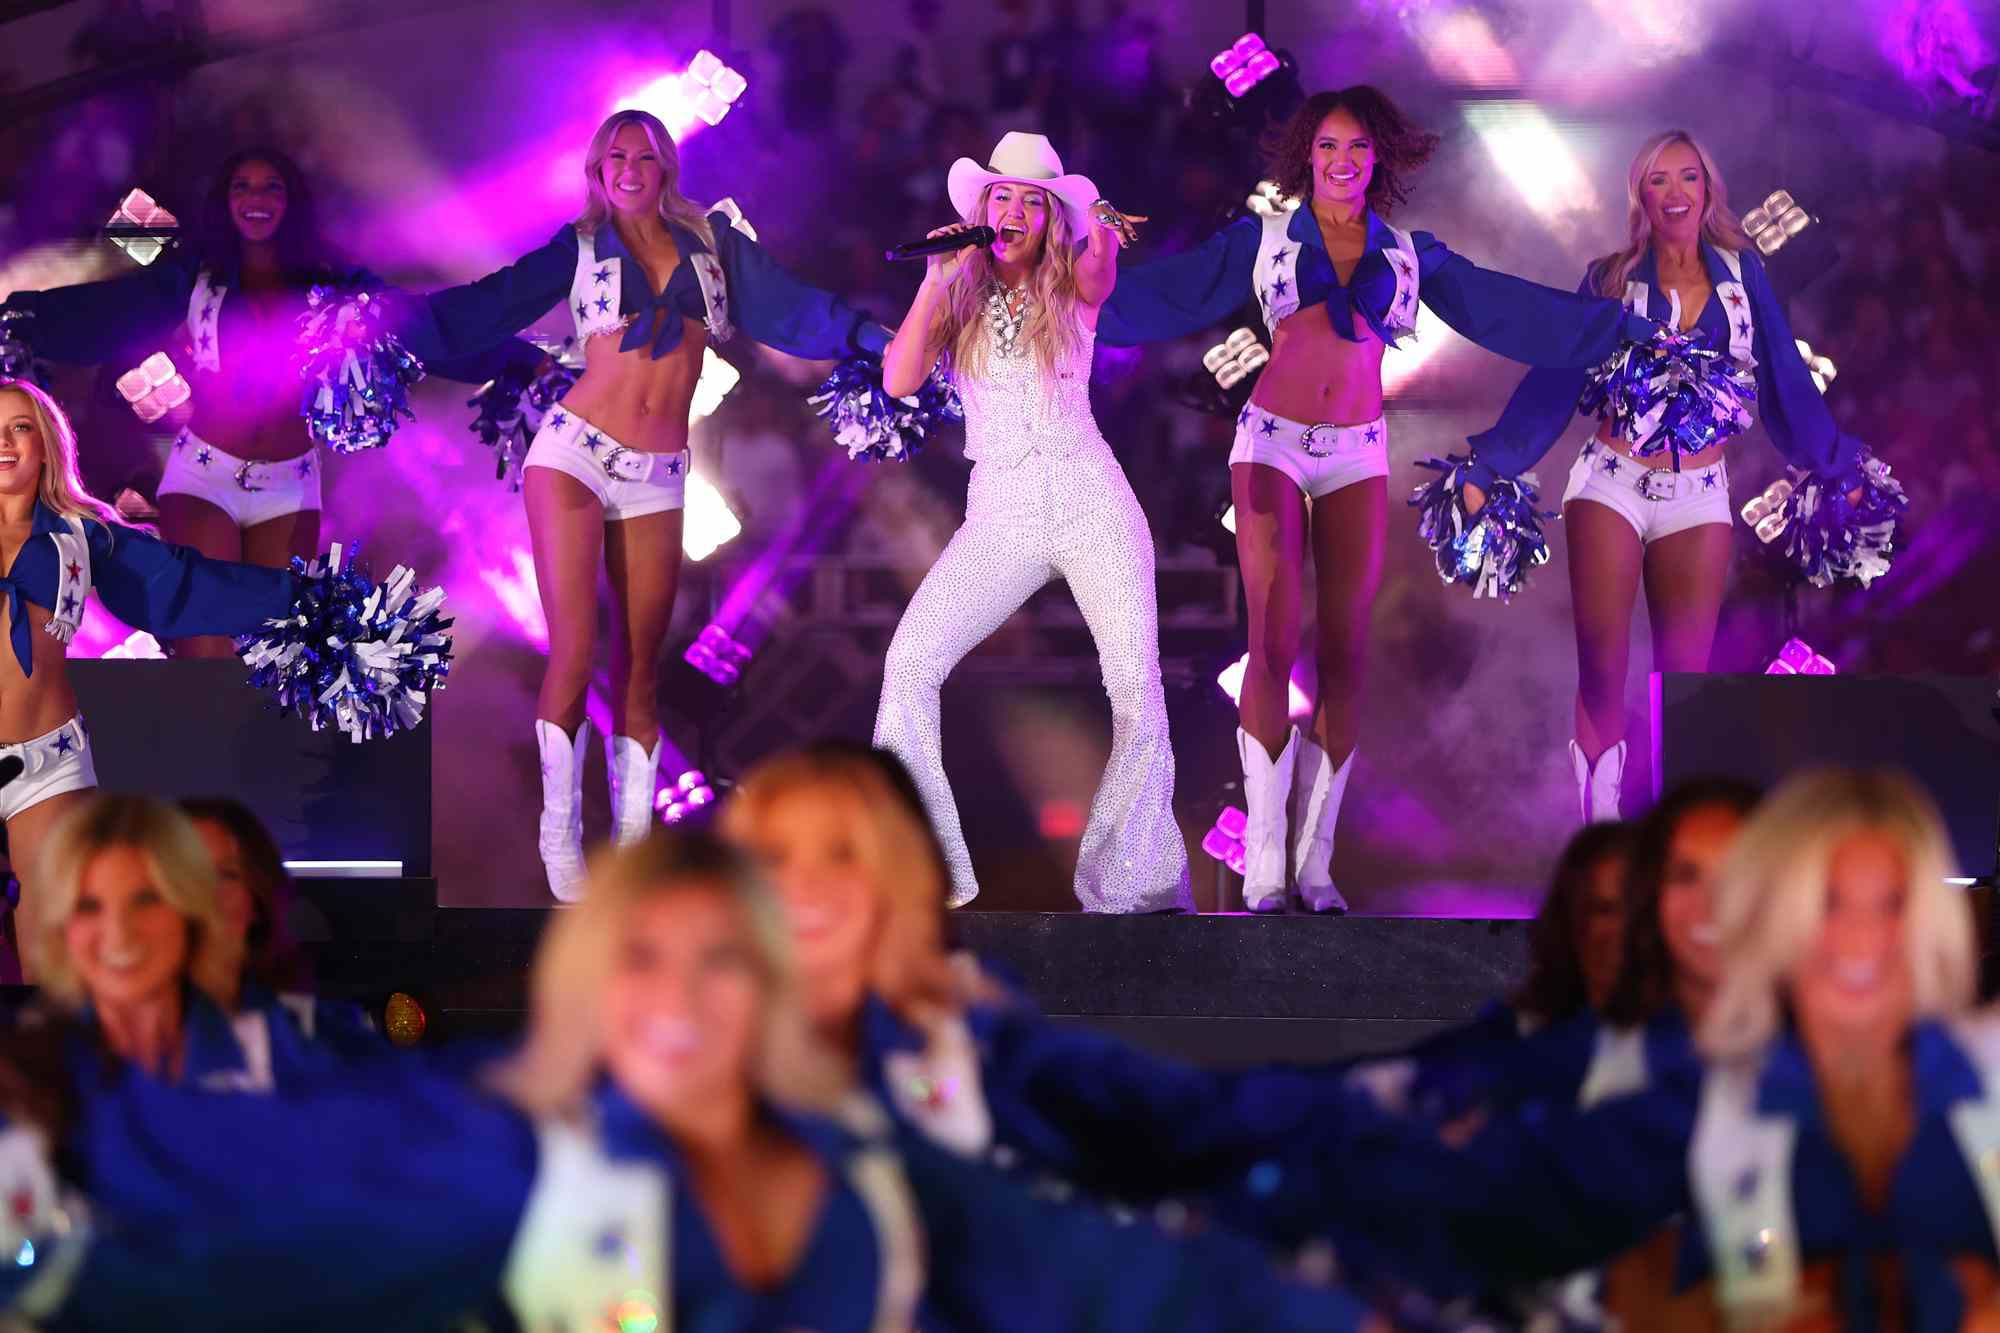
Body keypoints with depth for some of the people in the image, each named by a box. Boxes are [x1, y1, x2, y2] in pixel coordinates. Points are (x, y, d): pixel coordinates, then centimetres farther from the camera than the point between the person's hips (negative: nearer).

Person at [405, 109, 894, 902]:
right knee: (573, 651, -9)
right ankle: (560, 838, 0)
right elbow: (488, 305, 1)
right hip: (574, 452, -2)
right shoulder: (583, 248, 6)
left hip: (655, 479, 2)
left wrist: (873, 337, -3)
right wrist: (393, 324, -8)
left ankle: (632, 842, 9)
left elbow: (787, 307, 7)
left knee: (640, 664, 3)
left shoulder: (711, 240, 12)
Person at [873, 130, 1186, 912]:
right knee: (911, 663, -16)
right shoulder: (959, 295, 6)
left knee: (1137, 687, -12)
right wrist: (936, 280, -14)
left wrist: (1103, 232, -43)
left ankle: (1133, 882, -3)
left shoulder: (1070, 287, 3)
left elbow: (1100, 274, -21)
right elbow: (899, 381, -7)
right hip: (999, 516, 1)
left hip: (1092, 503, -1)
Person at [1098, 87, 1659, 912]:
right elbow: (1168, 294, 1)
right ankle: (1265, 870, -7)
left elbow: (1507, 310, 12)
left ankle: (1315, 866, 2)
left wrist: (1628, 327, 10)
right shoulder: (1265, 241, 6)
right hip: (1272, 443, -2)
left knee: (1344, 658, -3)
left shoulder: (1409, 255, 11)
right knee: (1274, 648, -9)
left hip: (1358, 456, 2)